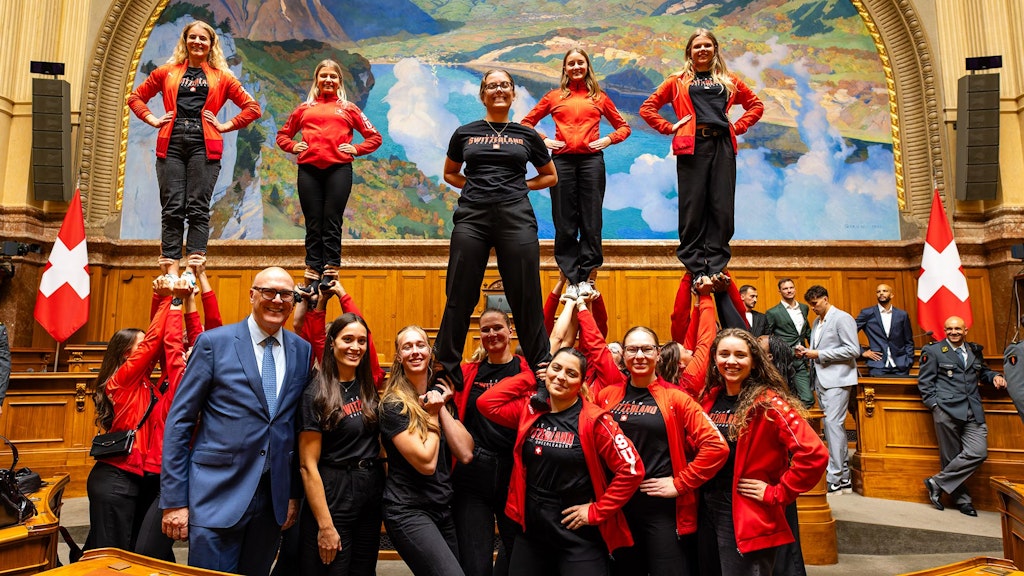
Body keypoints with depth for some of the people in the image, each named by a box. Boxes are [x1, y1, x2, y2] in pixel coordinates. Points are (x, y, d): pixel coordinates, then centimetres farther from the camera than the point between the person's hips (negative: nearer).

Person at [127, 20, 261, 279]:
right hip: (171, 144, 2)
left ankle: (193, 271, -6)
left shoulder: (222, 77, 14)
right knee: (172, 208, -3)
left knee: (198, 209, -6)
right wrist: (153, 119, 9)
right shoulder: (167, 72, 18)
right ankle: (172, 270, 0)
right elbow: (136, 97, 25)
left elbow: (252, 107, 9)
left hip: (204, 146, -2)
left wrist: (226, 125, 1)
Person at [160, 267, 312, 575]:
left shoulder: (303, 350, 4)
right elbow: (179, 420, -4)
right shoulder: (214, 342, -6)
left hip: (273, 498, 4)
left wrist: (295, 492, 9)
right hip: (218, 493, -3)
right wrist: (174, 499, -6)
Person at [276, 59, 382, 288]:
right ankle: (312, 276, 3)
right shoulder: (305, 108, 19)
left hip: (338, 169, -2)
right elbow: (282, 135, 27)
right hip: (309, 169, 2)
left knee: (332, 223, -3)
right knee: (313, 224, 1)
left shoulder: (348, 108, 15)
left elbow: (375, 137, 15)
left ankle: (331, 275, -3)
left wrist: (356, 149, 1)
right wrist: (294, 146, 8)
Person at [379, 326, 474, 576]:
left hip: (444, 508, 7)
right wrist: (432, 414, -10)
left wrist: (441, 408, -8)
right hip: (409, 511, -7)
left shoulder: (440, 395, 8)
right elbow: (426, 463, -20)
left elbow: (465, 454, -4)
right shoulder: (393, 405, -11)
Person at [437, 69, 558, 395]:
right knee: (460, 297, 2)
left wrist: (520, 186, 6)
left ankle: (543, 369, 13)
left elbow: (550, 177, 21)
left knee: (526, 298, 1)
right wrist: (473, 185, 7)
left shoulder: (527, 135, 12)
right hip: (472, 216, 1)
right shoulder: (465, 134, 12)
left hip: (516, 216, 0)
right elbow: (450, 174, 25)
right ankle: (445, 371, 12)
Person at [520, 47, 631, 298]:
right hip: (562, 160, 0)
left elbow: (623, 127, 20)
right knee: (564, 223, -1)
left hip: (591, 160, 0)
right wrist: (542, 140, 3)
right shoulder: (554, 96, 13)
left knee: (591, 221, -2)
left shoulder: (599, 97, 14)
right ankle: (572, 280, 5)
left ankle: (586, 278, 5)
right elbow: (527, 122, 18)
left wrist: (607, 140, 2)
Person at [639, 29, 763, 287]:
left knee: (722, 208, -3)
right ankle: (697, 269, 1)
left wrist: (738, 126, 10)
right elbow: (647, 108, 13)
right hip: (692, 147, -2)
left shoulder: (729, 80, 21)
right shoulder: (678, 81, 16)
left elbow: (756, 105, 25)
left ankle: (716, 267, 3)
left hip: (722, 145, 2)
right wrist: (669, 128, 2)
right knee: (693, 209, -4)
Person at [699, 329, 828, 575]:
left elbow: (815, 455, -23)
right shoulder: (709, 399, 4)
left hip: (747, 517, -6)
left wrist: (775, 494, -17)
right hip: (706, 510, 6)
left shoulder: (768, 403, -14)